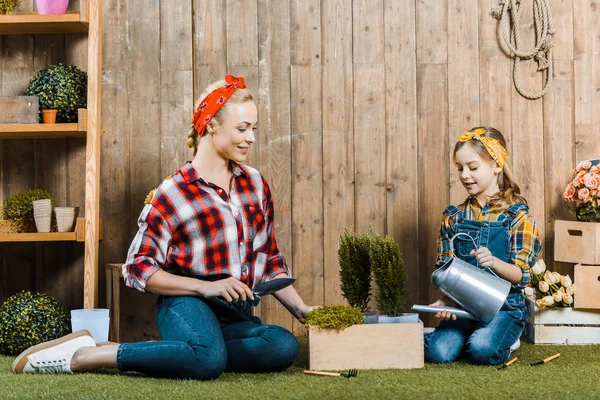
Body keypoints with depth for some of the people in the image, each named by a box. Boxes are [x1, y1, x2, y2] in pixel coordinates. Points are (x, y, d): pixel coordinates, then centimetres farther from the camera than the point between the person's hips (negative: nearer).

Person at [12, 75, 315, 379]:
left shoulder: (255, 183, 14)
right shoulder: (173, 194, -2)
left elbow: (269, 259, 20)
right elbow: (138, 269, -4)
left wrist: (300, 309, 6)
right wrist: (206, 287, -15)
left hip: (237, 319, 6)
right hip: (187, 306, -6)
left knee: (284, 346, -30)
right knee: (209, 359, -40)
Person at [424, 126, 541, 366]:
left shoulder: (517, 215, -4)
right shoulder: (454, 217, 8)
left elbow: (521, 274, -8)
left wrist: (494, 263, -29)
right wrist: (447, 300, -13)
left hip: (505, 306, -3)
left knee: (482, 350, -30)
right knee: (438, 352, -22)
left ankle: (504, 338, 4)